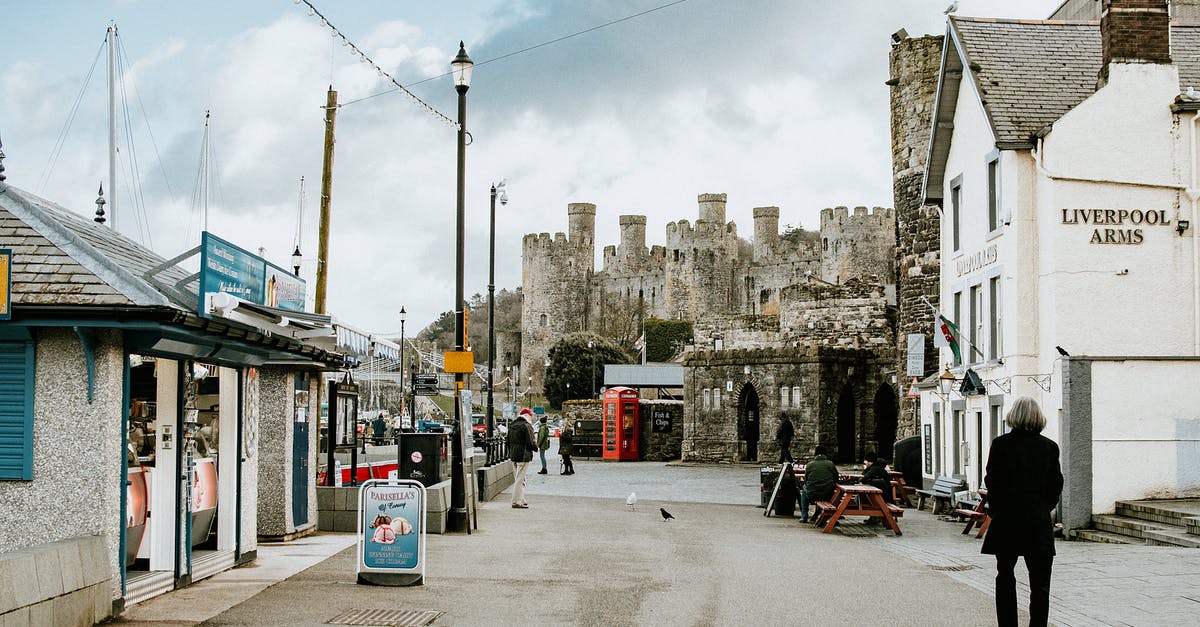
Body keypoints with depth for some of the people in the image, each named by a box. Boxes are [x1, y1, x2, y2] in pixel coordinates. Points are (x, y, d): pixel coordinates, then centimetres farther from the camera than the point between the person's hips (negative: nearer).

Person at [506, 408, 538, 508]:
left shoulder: (512, 425, 12)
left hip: (513, 456, 8)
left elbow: (507, 440, 15)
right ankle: (517, 501, -5)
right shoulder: (527, 426, -14)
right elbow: (531, 443, -17)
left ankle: (521, 500, 21)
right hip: (523, 456, -8)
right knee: (520, 479, -5)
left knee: (517, 479, 15)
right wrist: (536, 447, 2)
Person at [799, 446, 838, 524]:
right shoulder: (830, 464, -1)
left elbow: (805, 480, 10)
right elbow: (836, 479, 5)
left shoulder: (809, 465, 1)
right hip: (828, 496, 0)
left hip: (812, 495, 0)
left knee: (804, 488, 34)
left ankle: (804, 517, 31)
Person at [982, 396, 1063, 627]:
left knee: (1005, 578, 12)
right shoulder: (1049, 446, 0)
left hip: (1007, 521, -1)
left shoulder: (1001, 444, -6)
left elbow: (993, 481, -5)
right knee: (1040, 582, 3)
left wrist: (994, 510, 8)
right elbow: (1056, 484, 4)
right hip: (1039, 522, 1)